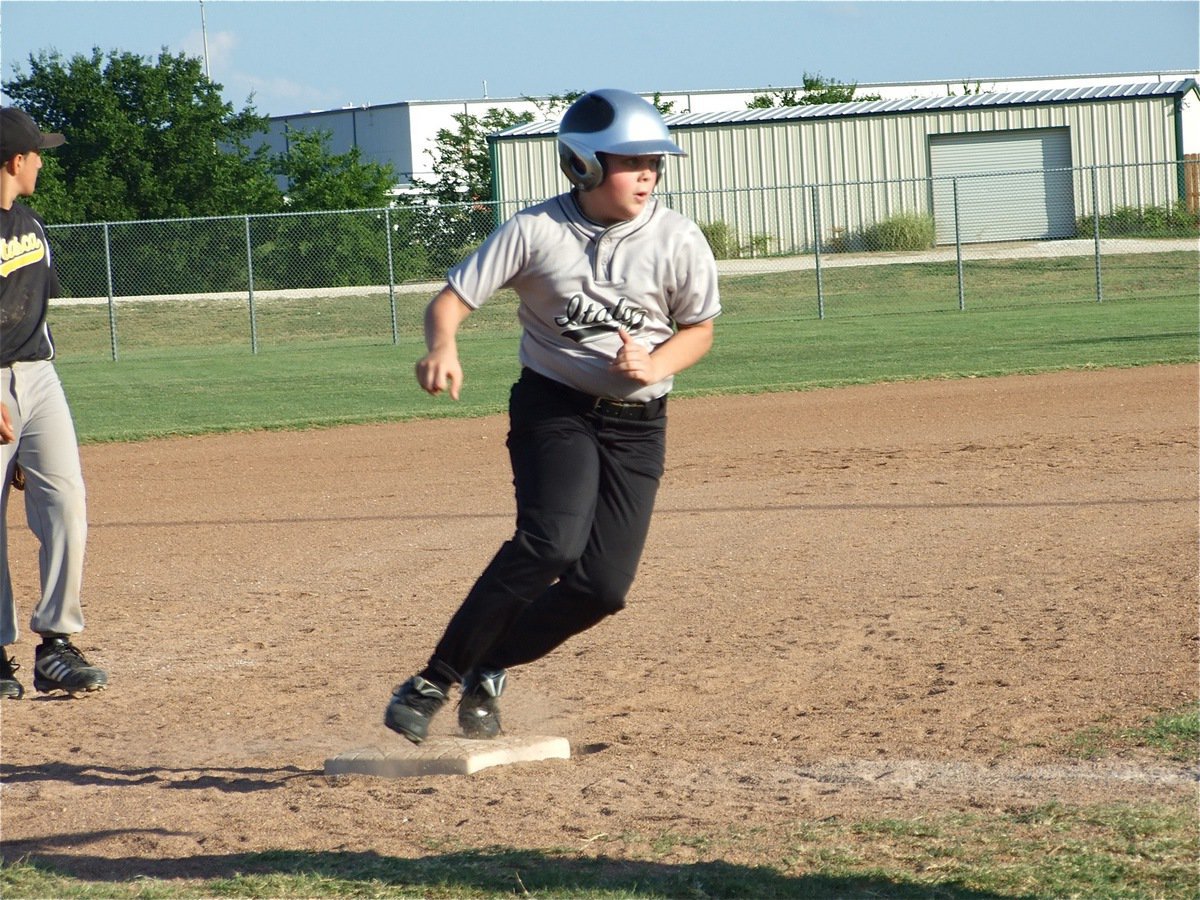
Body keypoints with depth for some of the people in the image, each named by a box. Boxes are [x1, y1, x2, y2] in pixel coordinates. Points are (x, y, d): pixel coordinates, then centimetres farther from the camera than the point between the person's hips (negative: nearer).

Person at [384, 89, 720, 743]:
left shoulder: (678, 240, -6)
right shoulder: (535, 230, -11)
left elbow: (698, 329, 7)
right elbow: (451, 298, -12)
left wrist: (654, 366, -14)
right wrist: (443, 347, -34)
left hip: (638, 425, 3)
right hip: (555, 409, -3)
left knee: (604, 586, -6)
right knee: (552, 541, -27)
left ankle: (489, 667, 20)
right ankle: (434, 681, -19)